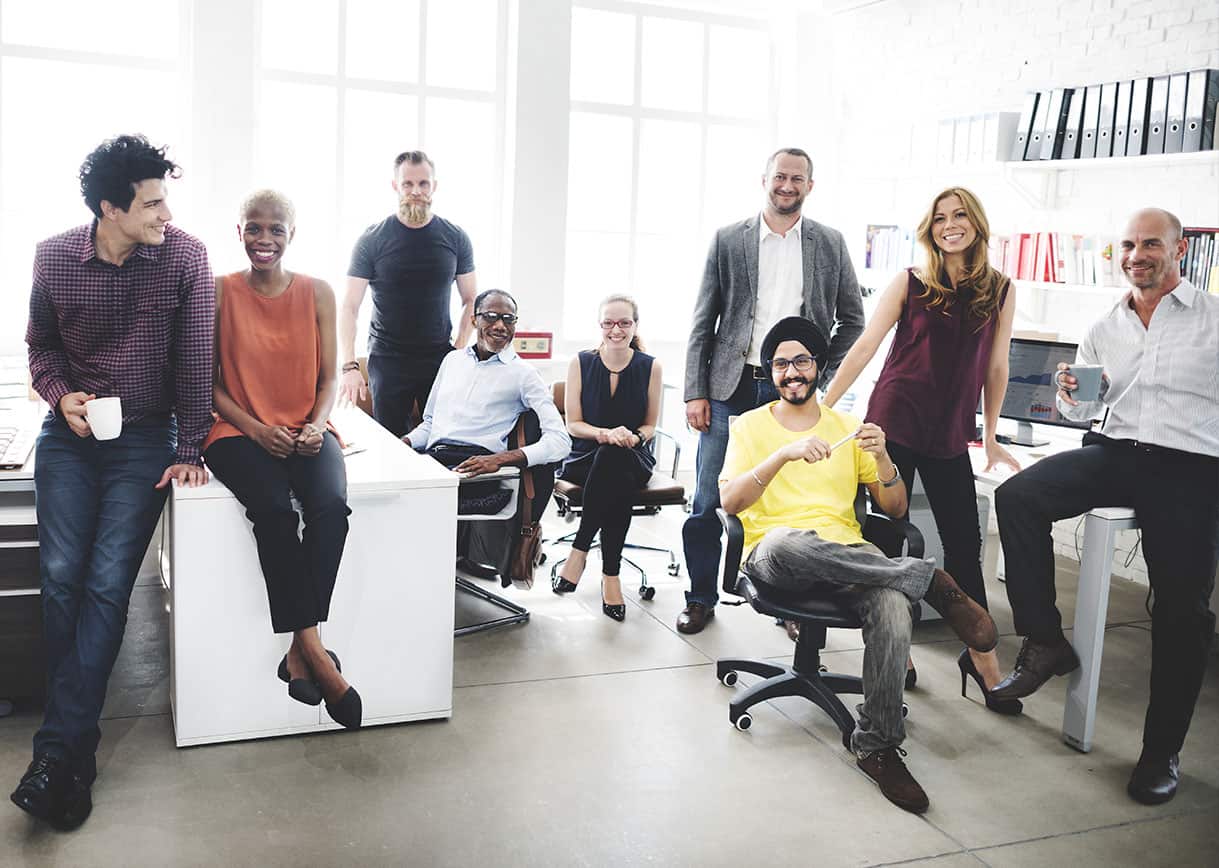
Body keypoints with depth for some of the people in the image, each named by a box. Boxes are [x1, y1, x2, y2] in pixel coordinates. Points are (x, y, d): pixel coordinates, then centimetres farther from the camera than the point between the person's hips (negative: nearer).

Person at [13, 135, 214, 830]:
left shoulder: (185, 256, -10)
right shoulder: (54, 258, -3)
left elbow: (194, 357, -7)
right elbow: (41, 343, 12)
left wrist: (189, 450, -7)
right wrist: (61, 394, -8)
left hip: (145, 439, -2)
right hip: (71, 435, 3)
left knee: (107, 583, -10)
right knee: (61, 576, -5)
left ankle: (60, 749, -6)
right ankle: (78, 742, 10)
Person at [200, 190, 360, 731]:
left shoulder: (318, 293, 8)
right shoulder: (219, 292, 3)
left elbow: (329, 377, 9)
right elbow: (208, 381, 3)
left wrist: (317, 425, -10)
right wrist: (254, 427, -11)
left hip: (306, 430, 2)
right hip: (240, 431, -1)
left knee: (330, 505, -31)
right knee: (274, 509, -32)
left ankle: (299, 652, -27)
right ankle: (314, 650, -25)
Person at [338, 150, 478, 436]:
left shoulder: (455, 238, 3)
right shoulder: (372, 239, -3)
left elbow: (470, 300, 9)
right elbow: (349, 307, -3)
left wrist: (460, 352, -4)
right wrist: (349, 366, -14)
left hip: (440, 359, 1)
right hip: (387, 362, -1)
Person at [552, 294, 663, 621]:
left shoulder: (650, 367, 3)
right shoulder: (581, 363, 2)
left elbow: (650, 425, 9)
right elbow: (573, 424, 1)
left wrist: (633, 437, -15)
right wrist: (606, 434, -19)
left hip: (633, 459, 1)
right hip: (584, 459, 0)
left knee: (613, 459, -38)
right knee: (618, 480, -37)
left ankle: (580, 550, -31)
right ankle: (611, 575, -32)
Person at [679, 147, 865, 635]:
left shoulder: (830, 244, 7)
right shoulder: (728, 240, 5)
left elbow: (852, 320, 13)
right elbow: (703, 322, 4)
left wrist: (822, 377, 3)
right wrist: (695, 392, -2)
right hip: (731, 389, 0)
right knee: (707, 503, 1)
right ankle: (701, 598, 15)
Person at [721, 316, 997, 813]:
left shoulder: (847, 427, 18)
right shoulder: (750, 426, 10)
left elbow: (895, 510, 13)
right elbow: (730, 501, -7)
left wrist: (883, 459, -7)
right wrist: (785, 453, -20)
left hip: (846, 555, 2)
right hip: (776, 557, -2)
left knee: (891, 604, -34)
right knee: (786, 541, -41)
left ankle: (877, 746, -18)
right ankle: (932, 583, -26)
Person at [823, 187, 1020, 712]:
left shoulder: (1000, 291, 6)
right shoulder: (910, 283, 0)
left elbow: (995, 367, 10)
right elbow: (866, 346, -2)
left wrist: (991, 438, 12)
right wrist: (823, 405, -6)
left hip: (949, 435, 2)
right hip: (894, 422, -2)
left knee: (964, 542, 3)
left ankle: (980, 655, 16)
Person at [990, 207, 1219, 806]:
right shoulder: (1104, 330, 15)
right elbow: (1086, 412, 22)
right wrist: (1071, 395, 2)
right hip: (1116, 453, 4)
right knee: (1017, 496, -20)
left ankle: (1162, 750, 11)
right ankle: (1044, 643, -9)